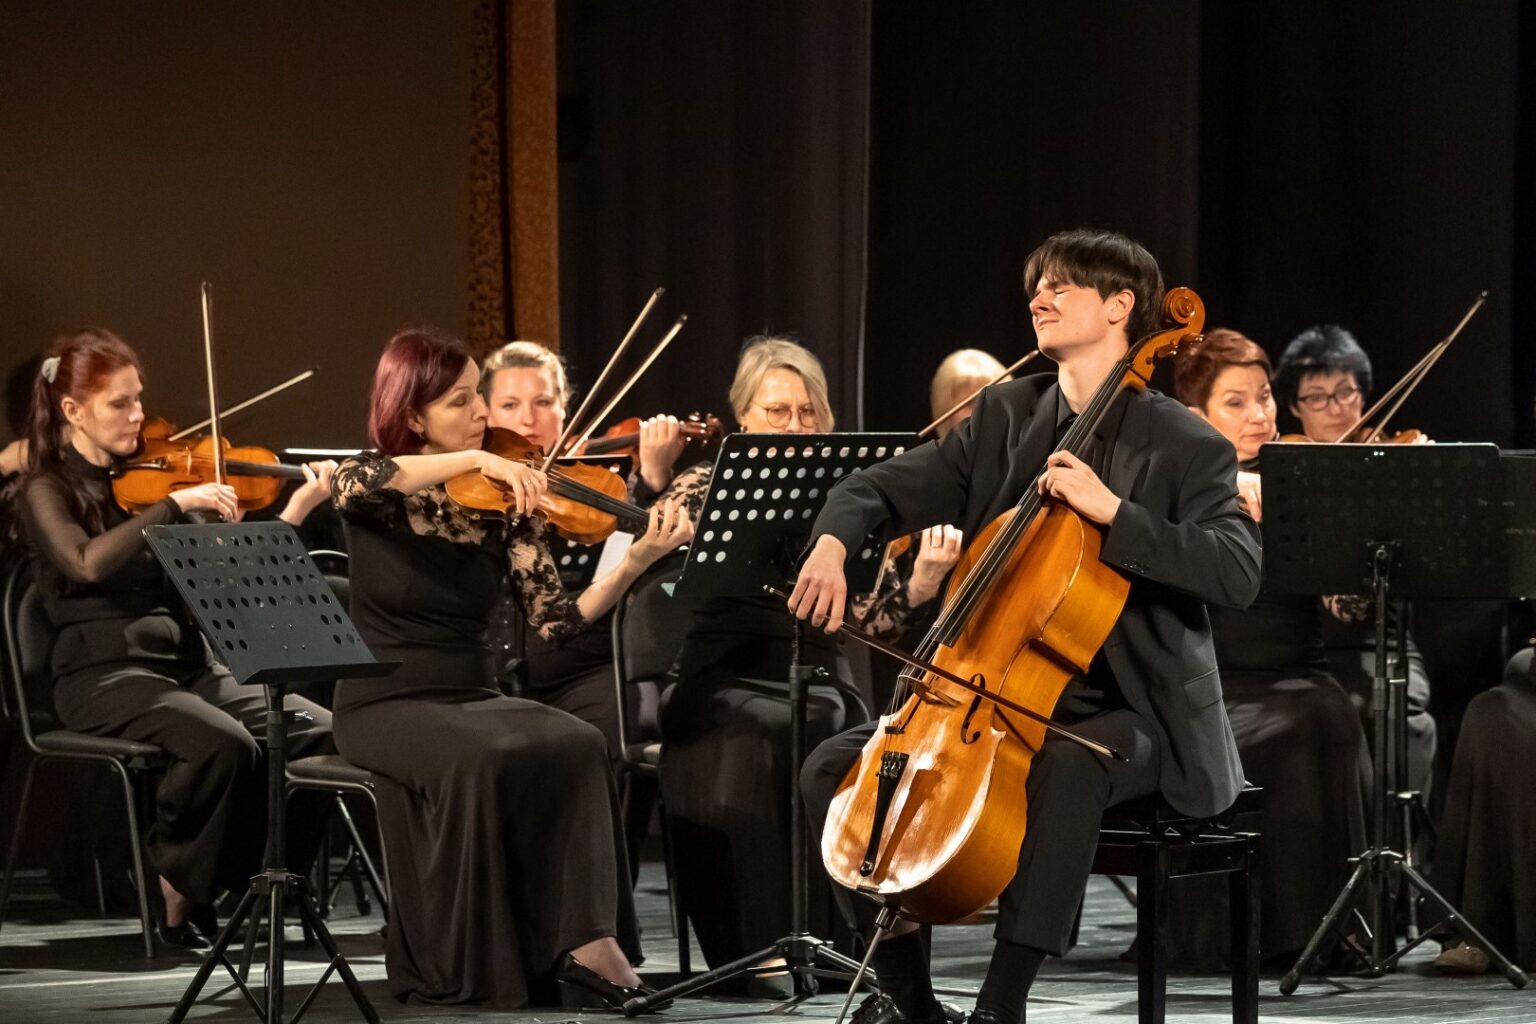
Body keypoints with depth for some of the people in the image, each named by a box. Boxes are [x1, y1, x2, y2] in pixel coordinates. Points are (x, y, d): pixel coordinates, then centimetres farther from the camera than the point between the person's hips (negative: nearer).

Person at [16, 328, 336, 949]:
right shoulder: (48, 493, 0)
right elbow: (89, 563, -24)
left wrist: (296, 511, -6)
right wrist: (176, 505, -24)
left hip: (190, 665, 6)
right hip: (105, 677, -6)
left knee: (317, 731, -17)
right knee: (222, 743, -34)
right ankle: (178, 896, -14)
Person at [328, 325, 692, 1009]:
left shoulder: (502, 503, 4)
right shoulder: (373, 487, -3)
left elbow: (553, 621, -3)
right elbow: (355, 484, -31)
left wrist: (636, 562, -18)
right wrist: (475, 459, -32)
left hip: (474, 697, 3)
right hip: (385, 705, -3)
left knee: (576, 746, -28)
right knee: (483, 757, -35)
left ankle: (583, 940, -28)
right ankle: (458, 965, -25)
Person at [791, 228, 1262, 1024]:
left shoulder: (1187, 448, -7)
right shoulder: (1004, 418, 9)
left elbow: (1238, 574, -22)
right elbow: (881, 488, 4)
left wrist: (1113, 510, -29)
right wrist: (833, 542, -19)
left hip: (1128, 714, -6)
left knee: (1067, 767, -40)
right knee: (835, 768, -8)